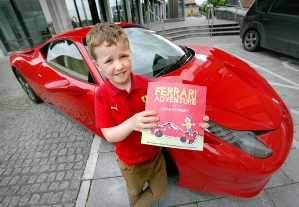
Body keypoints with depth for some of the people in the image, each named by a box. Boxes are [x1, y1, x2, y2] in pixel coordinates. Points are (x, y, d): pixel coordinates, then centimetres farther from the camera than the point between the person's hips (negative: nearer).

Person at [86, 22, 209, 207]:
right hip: (131, 163, -1)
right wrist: (131, 124, -43)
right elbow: (109, 135, -22)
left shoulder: (146, 84, -20)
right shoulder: (102, 96, -22)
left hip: (155, 153, 2)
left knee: (160, 190, 26)